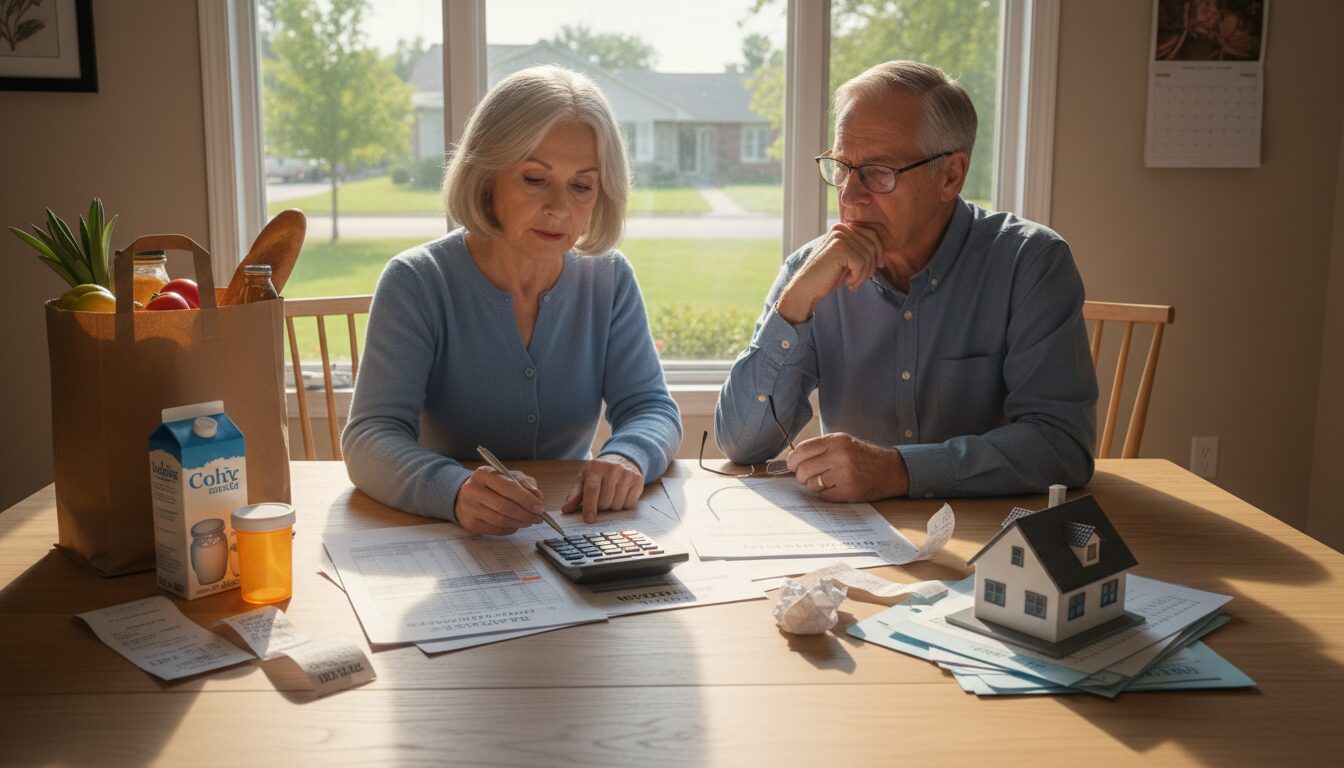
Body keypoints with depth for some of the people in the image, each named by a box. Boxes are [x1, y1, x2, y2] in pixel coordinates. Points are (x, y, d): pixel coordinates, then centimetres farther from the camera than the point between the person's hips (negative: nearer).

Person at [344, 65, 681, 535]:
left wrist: (627, 457, -26)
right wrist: (457, 491, -40)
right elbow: (370, 439, -18)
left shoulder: (609, 280, 2)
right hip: (440, 543, 0)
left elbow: (651, 408, -1)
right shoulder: (416, 283, -10)